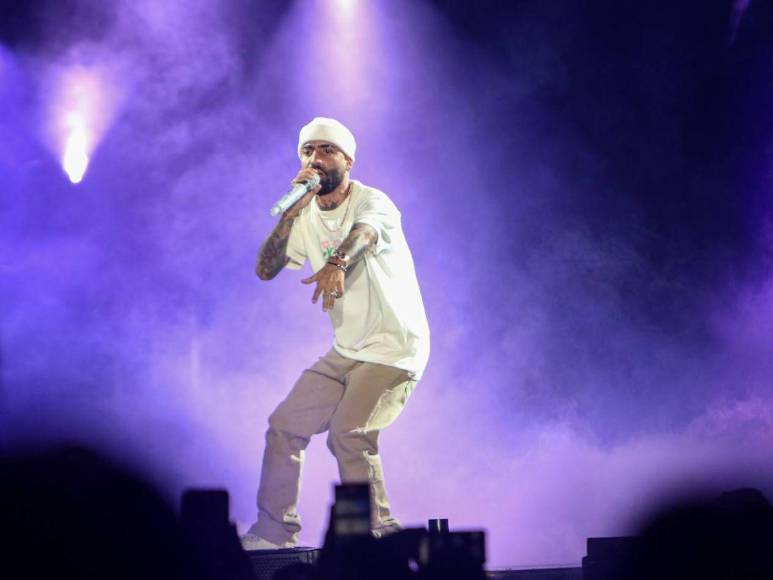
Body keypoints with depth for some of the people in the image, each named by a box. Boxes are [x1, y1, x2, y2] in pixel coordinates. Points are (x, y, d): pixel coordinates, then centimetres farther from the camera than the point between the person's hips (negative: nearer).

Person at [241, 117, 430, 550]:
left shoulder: (371, 201, -15)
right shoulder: (306, 217, 5)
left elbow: (364, 233, -39)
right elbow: (265, 270, -4)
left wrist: (337, 263, -61)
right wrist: (291, 213, -16)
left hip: (395, 348, -8)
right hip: (346, 352, 8)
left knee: (348, 432, -24)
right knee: (285, 425, 7)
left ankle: (381, 535, -11)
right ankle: (275, 533, 19)